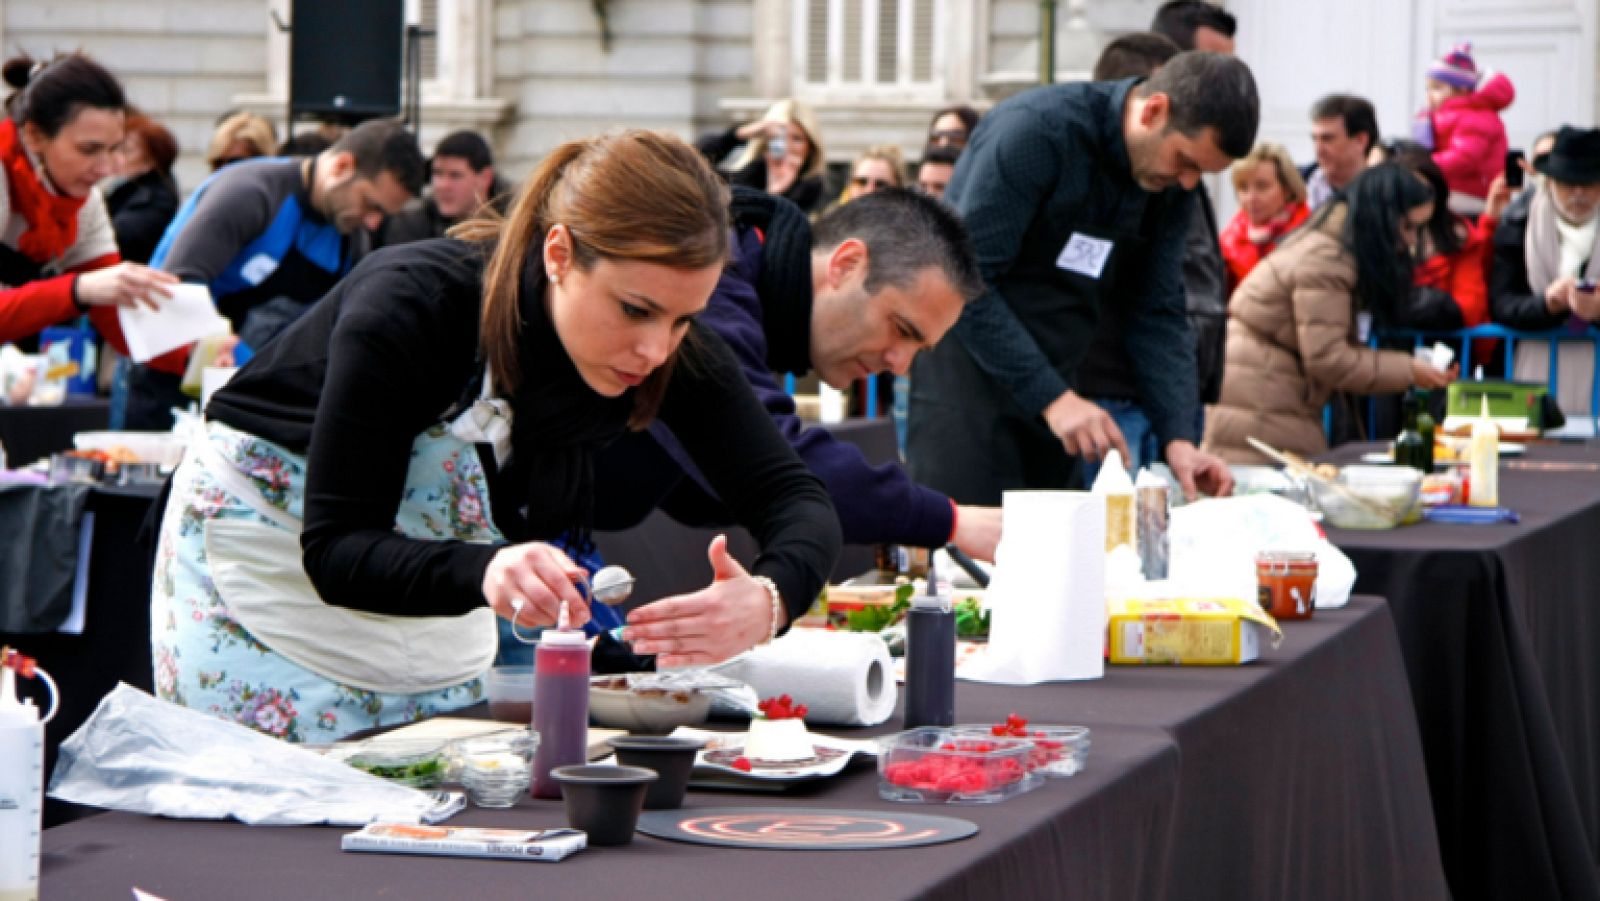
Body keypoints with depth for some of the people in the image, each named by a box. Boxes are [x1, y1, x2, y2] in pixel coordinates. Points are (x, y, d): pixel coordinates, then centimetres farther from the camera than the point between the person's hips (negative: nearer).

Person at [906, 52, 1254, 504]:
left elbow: (1159, 314, 6)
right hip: (967, 364, -7)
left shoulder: (1171, 185, 3)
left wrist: (1179, 438, -7)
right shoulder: (1035, 129, -19)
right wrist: (1053, 398, -25)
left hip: (1053, 381, 7)